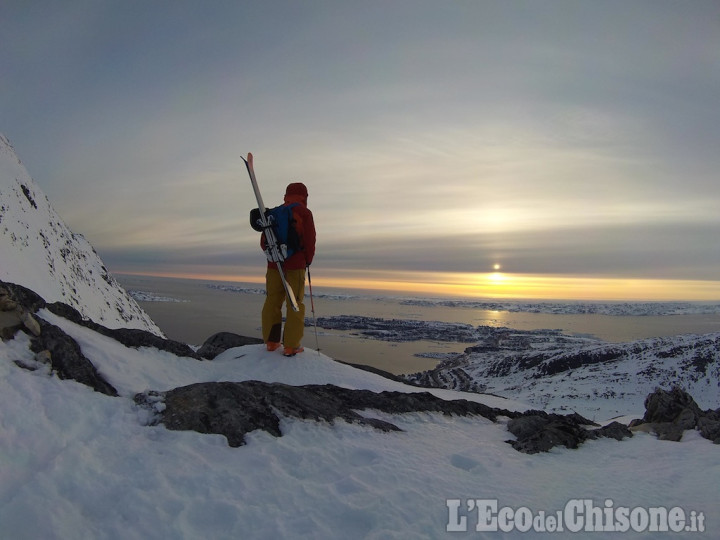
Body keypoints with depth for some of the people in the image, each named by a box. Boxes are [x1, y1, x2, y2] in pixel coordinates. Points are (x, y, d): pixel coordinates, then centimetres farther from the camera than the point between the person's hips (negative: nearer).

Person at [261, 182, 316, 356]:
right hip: (296, 264, -4)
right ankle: (291, 345, -1)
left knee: (272, 301, 10)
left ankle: (271, 341, 14)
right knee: (295, 303, 0)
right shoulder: (304, 212, -2)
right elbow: (310, 239, -7)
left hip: (274, 264, 4)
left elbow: (264, 241, 12)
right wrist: (308, 260, 9)